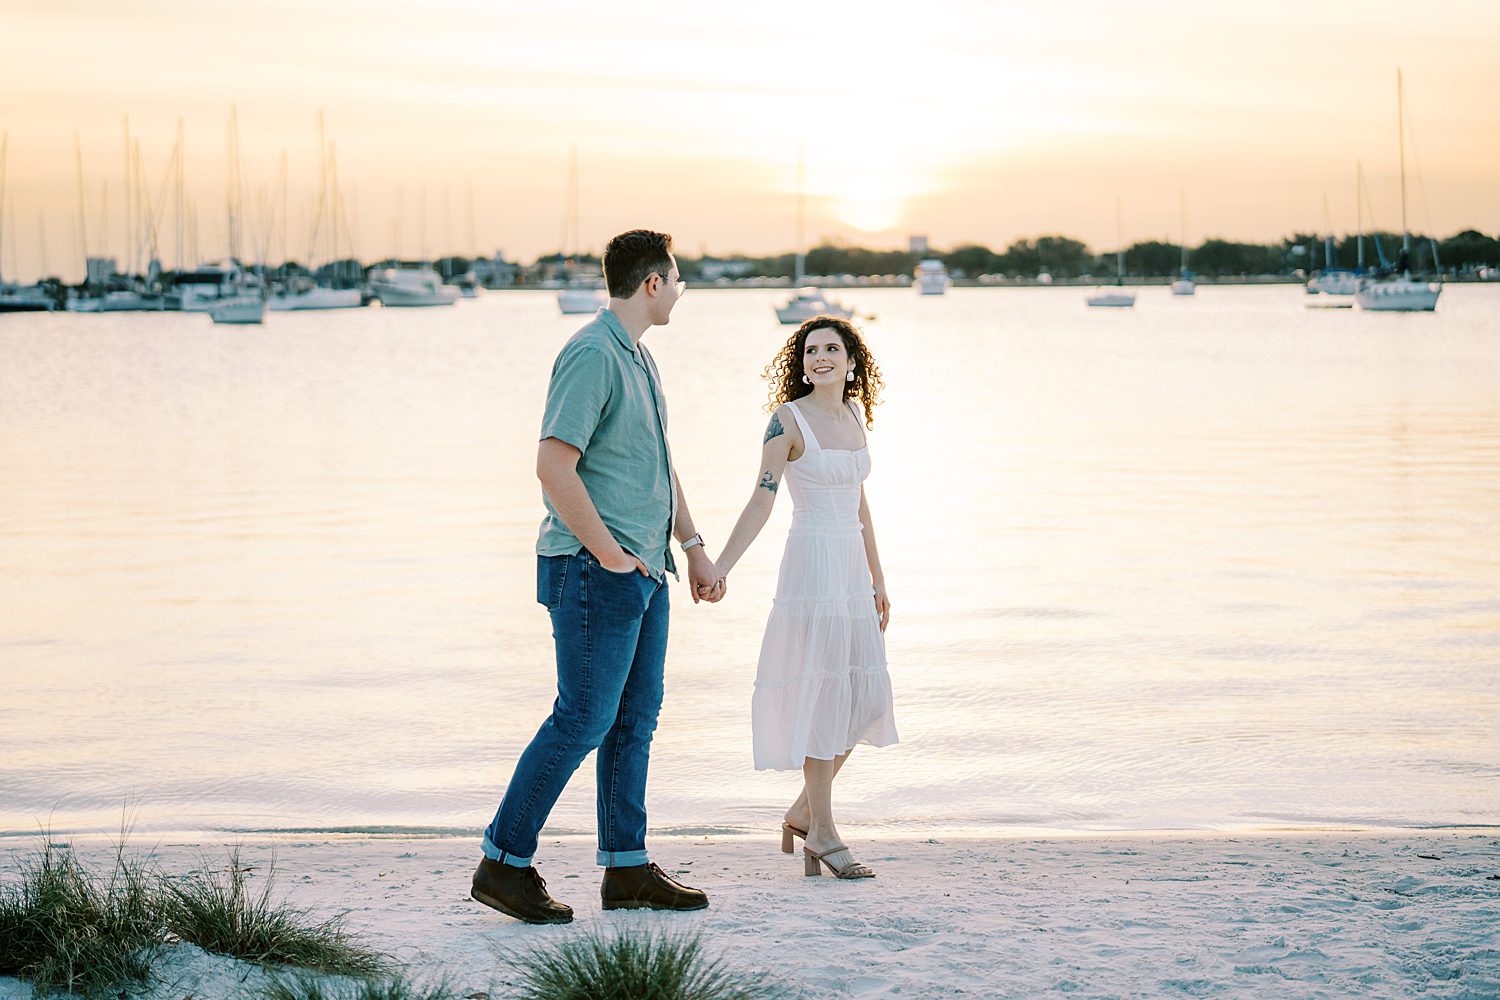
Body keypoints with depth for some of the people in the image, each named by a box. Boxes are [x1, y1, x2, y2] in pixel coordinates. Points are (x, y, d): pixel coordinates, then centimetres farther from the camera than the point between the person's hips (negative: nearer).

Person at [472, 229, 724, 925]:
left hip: (641, 570, 10)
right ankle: (504, 863, 0)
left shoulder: (639, 359, 18)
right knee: (582, 718, -8)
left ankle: (627, 869, 16)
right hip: (594, 573, -10)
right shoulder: (591, 354, -15)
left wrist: (693, 548, 20)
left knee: (635, 718, 10)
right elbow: (554, 465, -23)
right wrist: (608, 553, -19)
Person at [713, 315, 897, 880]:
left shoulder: (855, 417, 12)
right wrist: (718, 570, -17)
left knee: (865, 694, 7)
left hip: (852, 565, 8)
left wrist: (877, 580, 21)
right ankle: (822, 833, 4)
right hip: (812, 562, -8)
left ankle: (804, 813, 20)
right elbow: (761, 501, -10)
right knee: (822, 692, -5)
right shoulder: (788, 420, -8)